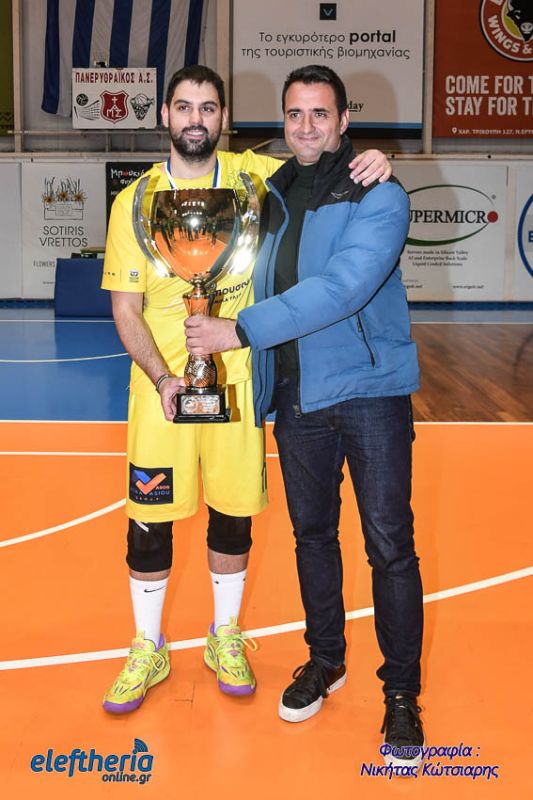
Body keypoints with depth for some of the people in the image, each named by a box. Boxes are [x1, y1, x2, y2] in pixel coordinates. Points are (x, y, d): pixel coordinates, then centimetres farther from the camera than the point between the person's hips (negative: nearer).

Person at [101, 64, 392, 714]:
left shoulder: (250, 174, 1)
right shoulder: (134, 202, -1)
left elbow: (317, 172, 6)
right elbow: (125, 308, -2)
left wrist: (369, 160, -19)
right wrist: (162, 377, -16)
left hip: (237, 381, 1)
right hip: (161, 385, 0)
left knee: (234, 514, 10)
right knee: (149, 520, 4)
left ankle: (225, 638, 31)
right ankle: (147, 649, 24)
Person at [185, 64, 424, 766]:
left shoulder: (378, 196, -11)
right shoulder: (274, 194, 9)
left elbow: (341, 288, -24)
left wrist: (240, 331, -25)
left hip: (369, 392, -5)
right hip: (296, 395, 6)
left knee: (389, 544, -2)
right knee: (311, 533, 15)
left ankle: (402, 691, 12)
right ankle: (326, 659, 33)